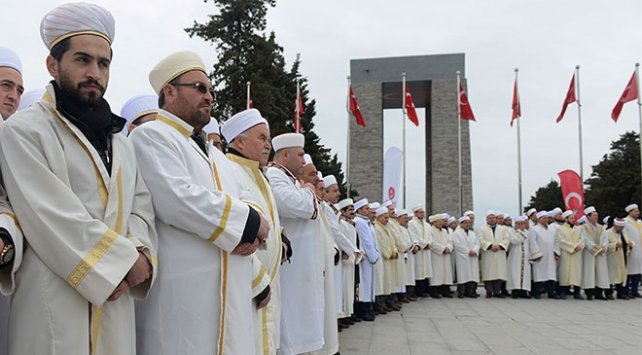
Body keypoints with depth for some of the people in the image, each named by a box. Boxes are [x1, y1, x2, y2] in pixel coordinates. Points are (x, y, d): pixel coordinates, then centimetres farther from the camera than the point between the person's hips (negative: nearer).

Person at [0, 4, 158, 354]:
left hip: (116, 305, 6)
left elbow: (141, 209, 11)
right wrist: (124, 260, -12)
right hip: (54, 305, -6)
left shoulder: (122, 145, 18)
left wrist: (139, 253, -10)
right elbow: (51, 216, -14)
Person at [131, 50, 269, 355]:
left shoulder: (213, 153, 22)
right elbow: (179, 201, -21)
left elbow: (236, 204, 19)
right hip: (182, 296, -8)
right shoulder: (151, 136, -5)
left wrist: (250, 234, -5)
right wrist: (248, 221, -11)